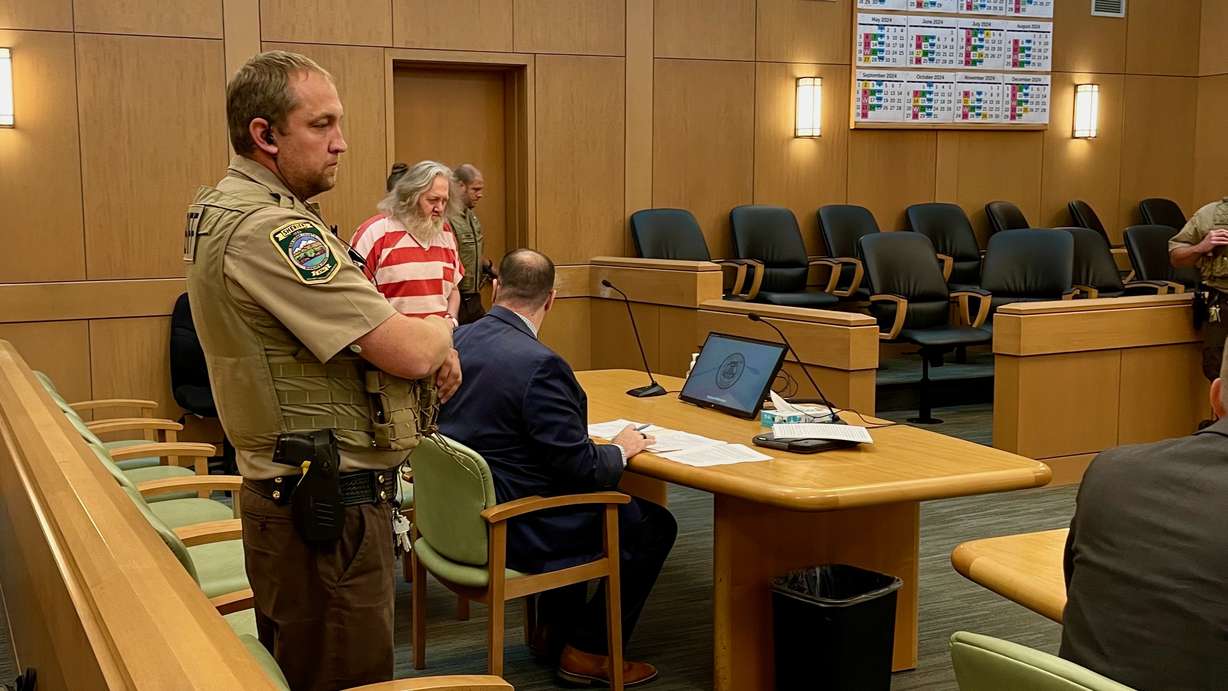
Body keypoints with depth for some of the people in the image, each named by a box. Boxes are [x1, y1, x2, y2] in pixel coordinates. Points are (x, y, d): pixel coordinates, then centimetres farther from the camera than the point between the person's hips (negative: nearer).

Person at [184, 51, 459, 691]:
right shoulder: (269, 230, -23)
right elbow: (409, 351, -25)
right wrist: (440, 334, -1)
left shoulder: (223, 207, 11)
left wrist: (428, 341, -1)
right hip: (330, 503, -11)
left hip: (290, 490, 11)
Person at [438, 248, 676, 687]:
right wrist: (621, 450, -1)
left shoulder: (456, 341, -1)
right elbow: (579, 467, -22)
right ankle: (587, 651, 15)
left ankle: (554, 629, 35)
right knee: (654, 526, 7)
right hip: (512, 530, -8)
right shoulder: (539, 364, -25)